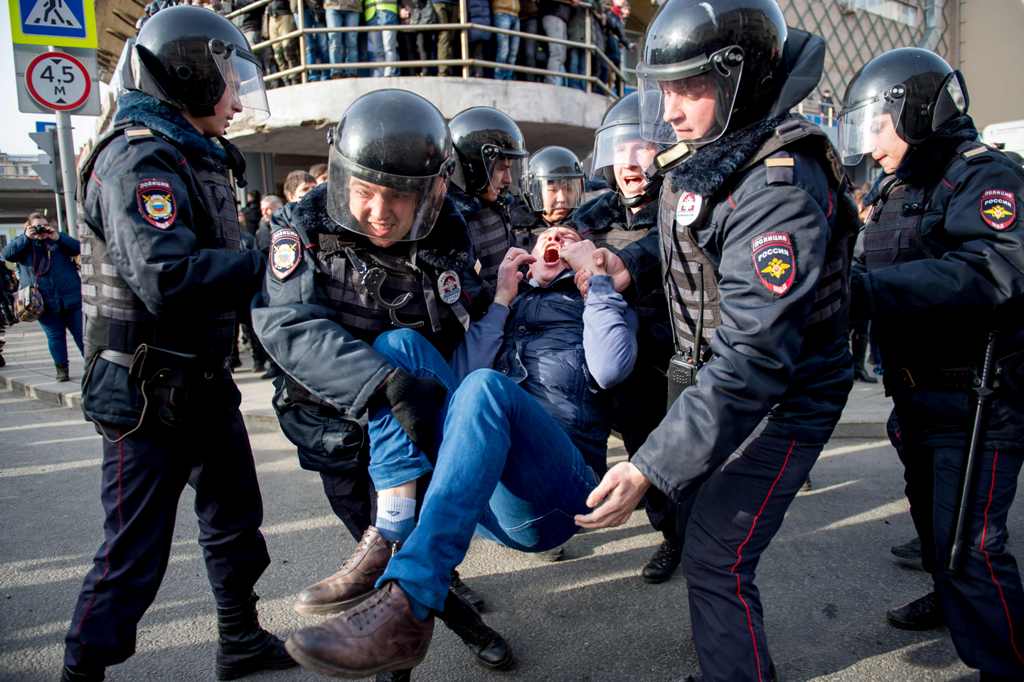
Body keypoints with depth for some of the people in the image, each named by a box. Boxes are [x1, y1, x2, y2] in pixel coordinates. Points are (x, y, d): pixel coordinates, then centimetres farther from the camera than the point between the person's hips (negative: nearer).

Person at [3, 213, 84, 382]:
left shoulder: (59, 240, 8)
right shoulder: (23, 243, 9)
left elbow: (79, 248, -5)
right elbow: (7, 254, -8)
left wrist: (58, 237, -15)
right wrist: (26, 237, -13)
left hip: (71, 298, 0)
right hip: (44, 303, 0)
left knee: (81, 333, 5)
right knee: (55, 336, 6)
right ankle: (62, 368, 16)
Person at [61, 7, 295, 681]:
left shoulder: (197, 158, 14)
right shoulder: (140, 158, -17)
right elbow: (167, 279, -31)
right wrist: (270, 259, -24)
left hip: (204, 383, 10)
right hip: (148, 394, -10)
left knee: (236, 519, 20)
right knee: (135, 556, 2)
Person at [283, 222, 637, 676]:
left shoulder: (602, 307, 21)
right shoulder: (513, 305, 28)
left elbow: (609, 370, -3)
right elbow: (462, 368, 9)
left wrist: (597, 276, 5)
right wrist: (500, 297, 9)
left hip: (549, 494, -3)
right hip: (477, 493, 4)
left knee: (485, 386, -33)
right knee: (398, 345, -9)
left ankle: (407, 607, -40)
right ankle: (392, 536, -25)